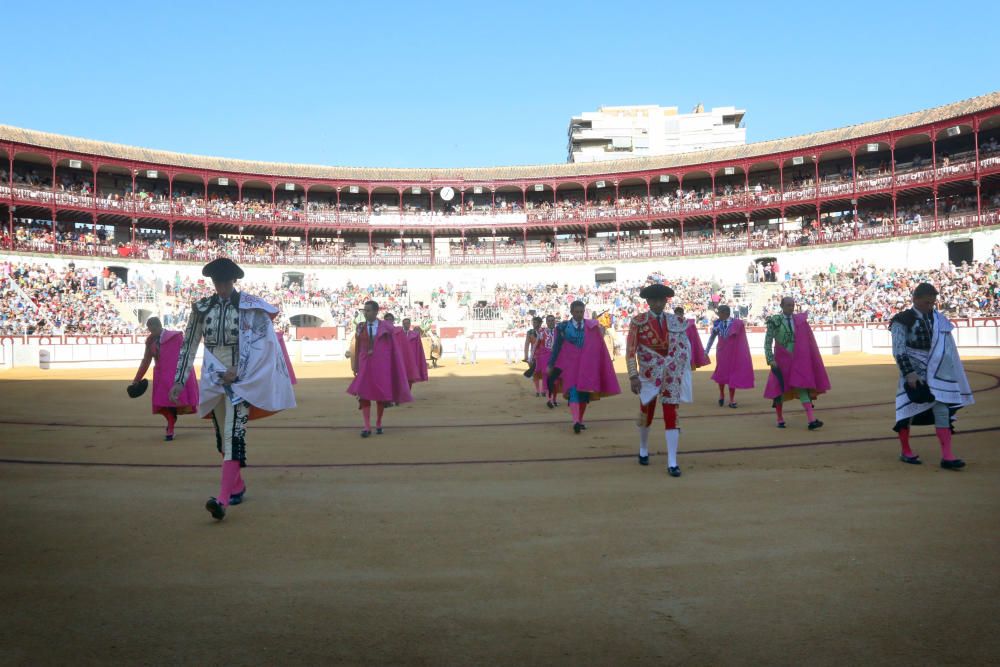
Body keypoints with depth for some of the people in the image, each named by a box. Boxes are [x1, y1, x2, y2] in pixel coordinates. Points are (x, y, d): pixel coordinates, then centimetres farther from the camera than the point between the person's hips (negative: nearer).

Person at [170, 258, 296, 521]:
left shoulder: (249, 306, -5)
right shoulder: (202, 307, 6)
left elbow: (257, 345, -8)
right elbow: (189, 344, 8)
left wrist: (237, 371, -15)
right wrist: (179, 380, 5)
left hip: (241, 378, -5)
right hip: (214, 378, 5)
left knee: (234, 435, -15)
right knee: (222, 435, 13)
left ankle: (224, 498, -20)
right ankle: (237, 486, 31)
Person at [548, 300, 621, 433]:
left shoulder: (592, 326, 4)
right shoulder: (564, 327, 1)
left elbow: (598, 347, 8)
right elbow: (556, 347, 2)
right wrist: (551, 365, -1)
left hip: (587, 365, 2)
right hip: (570, 364, -2)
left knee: (584, 393, 6)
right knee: (573, 392, -15)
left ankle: (580, 420, 21)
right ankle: (576, 422, -26)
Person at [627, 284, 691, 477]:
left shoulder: (676, 321, 1)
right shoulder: (638, 321, -8)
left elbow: (685, 348, 7)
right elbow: (630, 351, -9)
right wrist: (633, 376, -16)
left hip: (671, 376, 1)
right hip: (648, 375, -1)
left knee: (671, 416, -3)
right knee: (646, 414, 13)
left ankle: (672, 463, 1)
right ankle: (643, 450, 39)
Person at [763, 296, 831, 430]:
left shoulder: (800, 320, 4)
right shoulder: (774, 321, -6)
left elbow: (807, 341, 10)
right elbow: (767, 342, -8)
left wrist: (808, 358, 8)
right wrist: (771, 360, -17)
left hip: (798, 360, 2)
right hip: (781, 360, -2)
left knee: (803, 387, -8)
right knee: (780, 389, 7)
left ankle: (812, 420, -15)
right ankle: (780, 420, 21)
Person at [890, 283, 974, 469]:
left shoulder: (937, 319, 9)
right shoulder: (903, 320, -9)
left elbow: (946, 347, 15)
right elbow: (898, 351, -14)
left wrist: (949, 374, 13)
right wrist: (909, 373, -20)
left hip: (936, 373, 5)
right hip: (914, 374, -5)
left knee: (943, 411, -2)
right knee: (909, 411, 5)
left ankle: (947, 456, -1)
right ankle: (905, 451, 20)